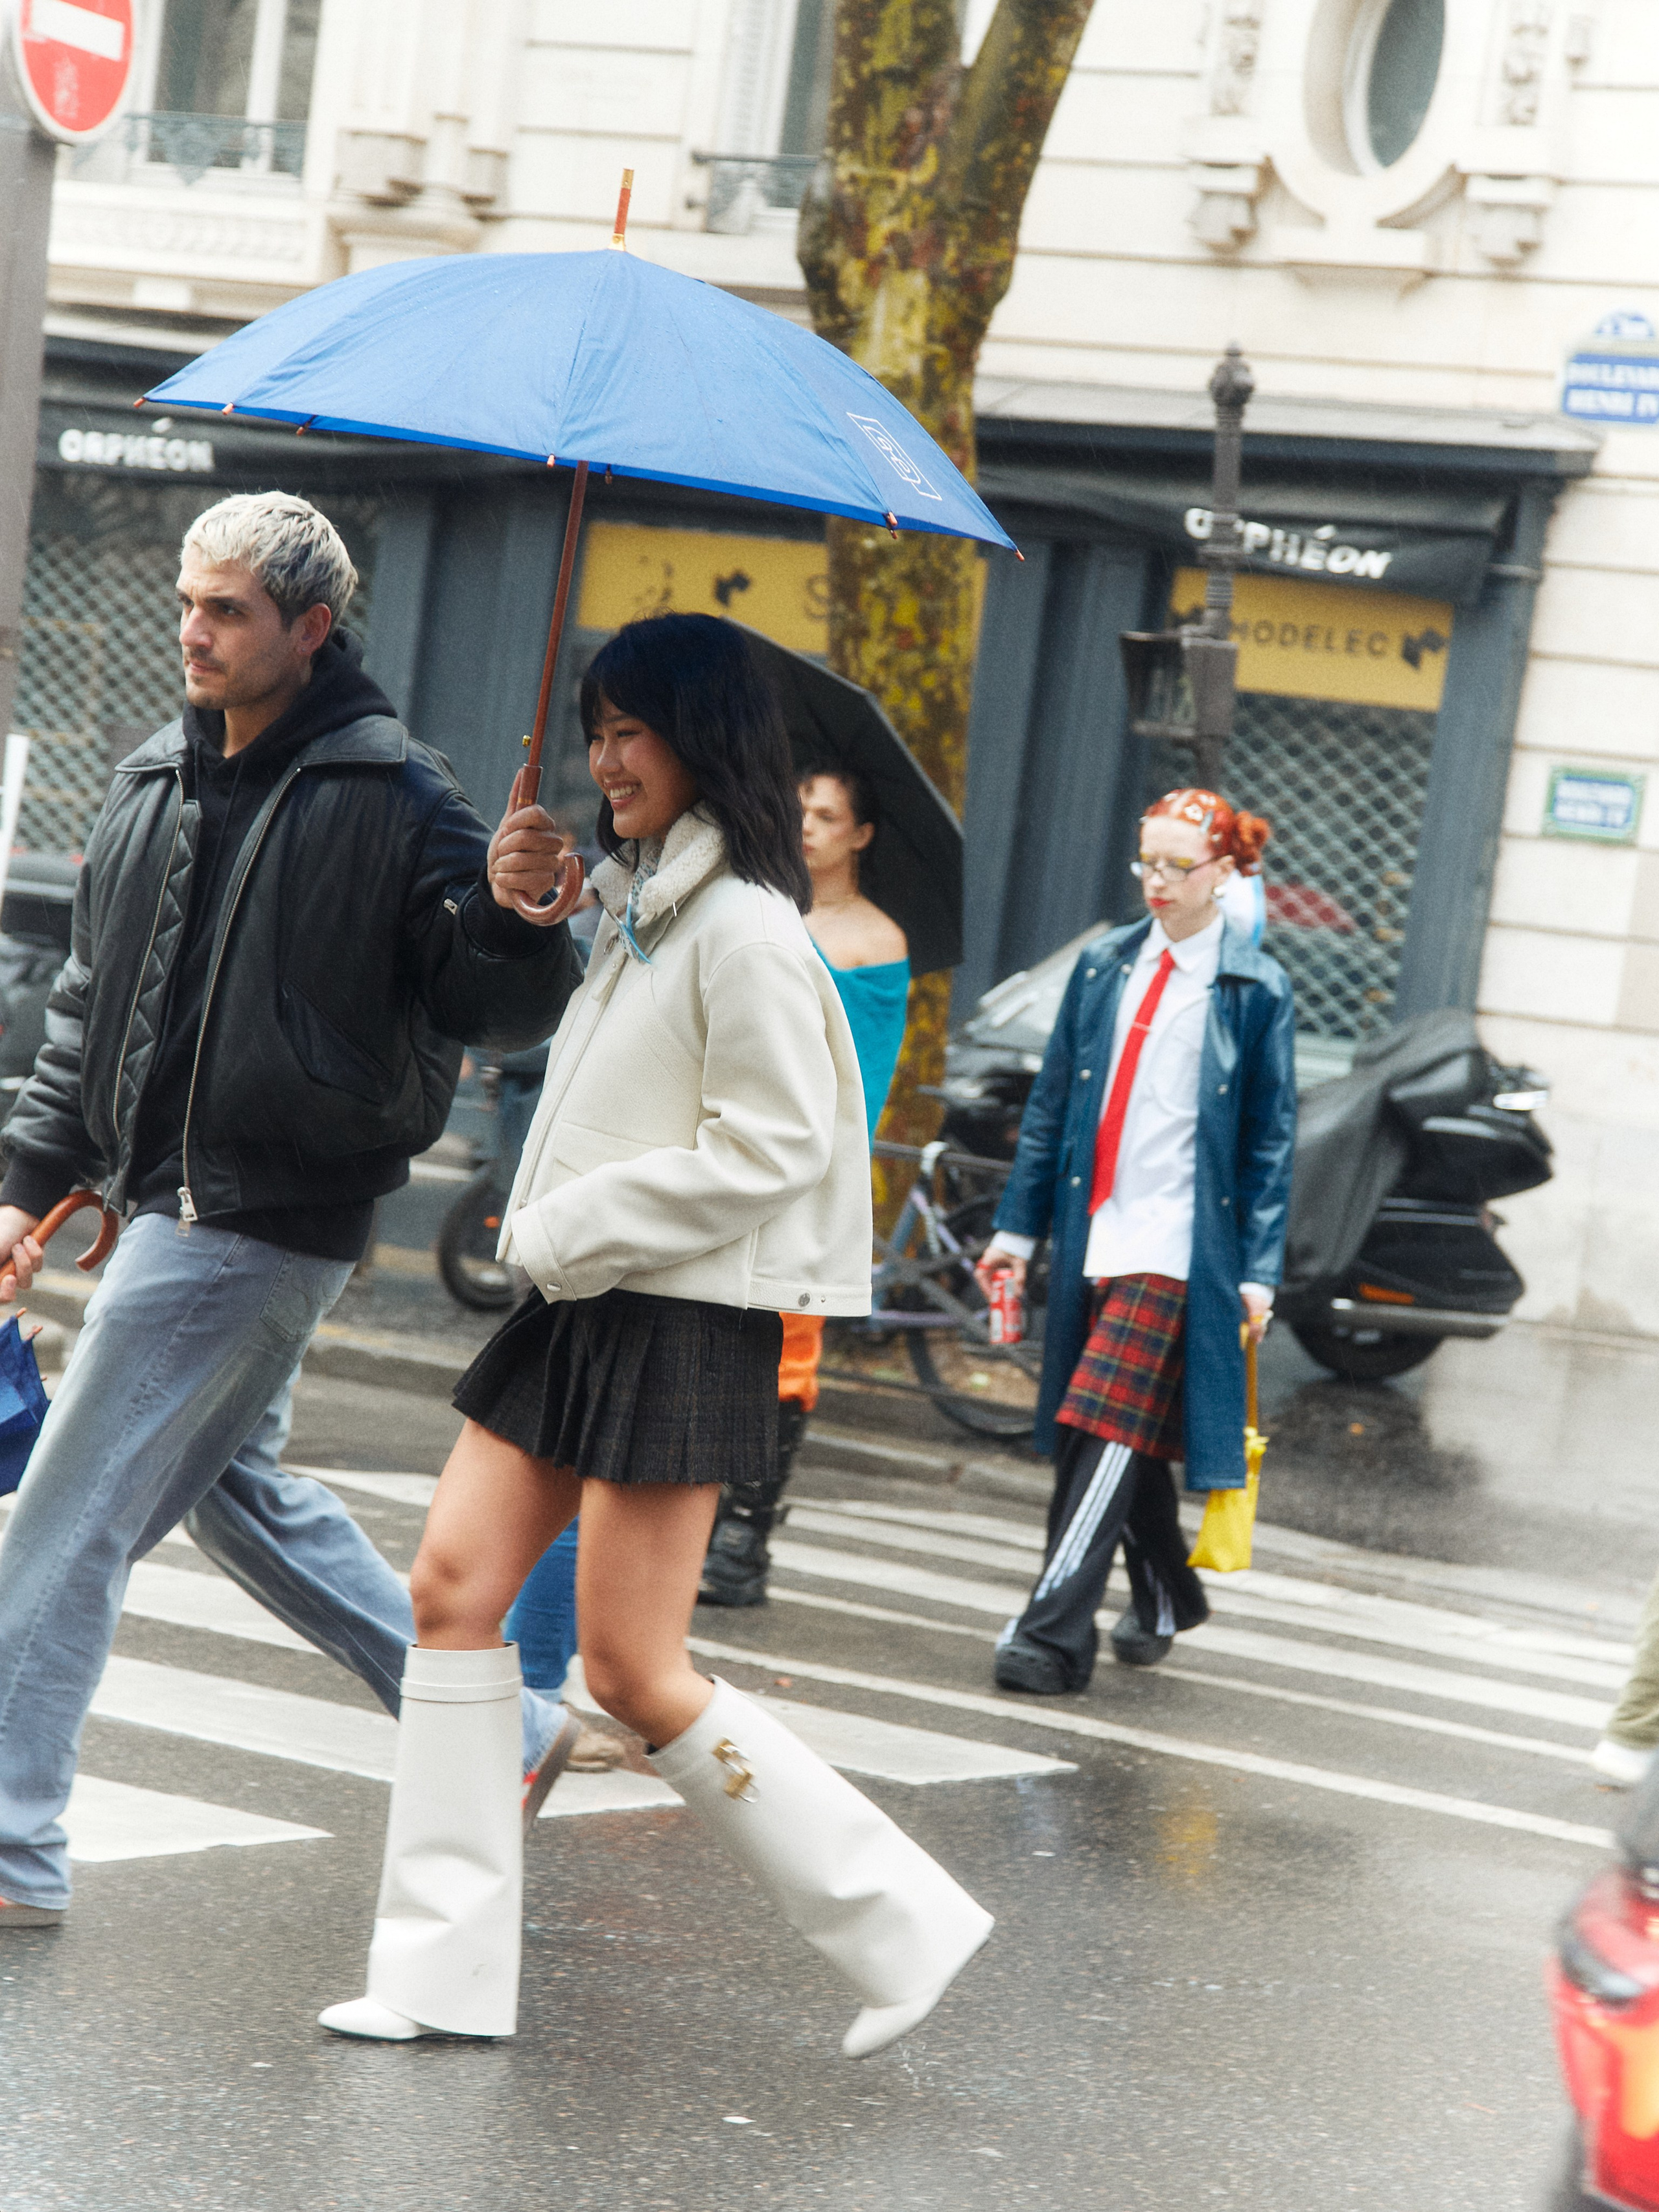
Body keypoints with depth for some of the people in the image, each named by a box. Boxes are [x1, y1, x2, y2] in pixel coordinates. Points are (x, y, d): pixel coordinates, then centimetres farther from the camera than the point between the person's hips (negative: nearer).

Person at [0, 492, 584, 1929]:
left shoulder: (390, 798, -11)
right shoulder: (153, 783, 11)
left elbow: (494, 1012, -12)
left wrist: (515, 916, -33)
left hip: (264, 1220, -9)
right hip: (179, 1202, 9)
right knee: (234, 1489, 21)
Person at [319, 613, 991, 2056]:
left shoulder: (743, 929, -15)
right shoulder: (635, 906, 16)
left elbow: (770, 1151, -20)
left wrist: (570, 1229, -16)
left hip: (684, 1326, -10)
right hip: (580, 1306, 10)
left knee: (632, 1670, -7)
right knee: (456, 1586, 3)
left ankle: (903, 1922, 4)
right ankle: (447, 1971, 8)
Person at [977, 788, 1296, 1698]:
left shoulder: (1256, 990, -1)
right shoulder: (1104, 965, 10)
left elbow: (1271, 1138, 0)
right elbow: (1051, 1102, 13)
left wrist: (1259, 1267, -5)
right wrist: (1018, 1223, 10)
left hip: (1179, 1246, -5)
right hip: (1095, 1235, 5)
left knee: (1112, 1429, -14)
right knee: (1122, 1432, 13)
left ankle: (1054, 1632, -18)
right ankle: (1165, 1597, 33)